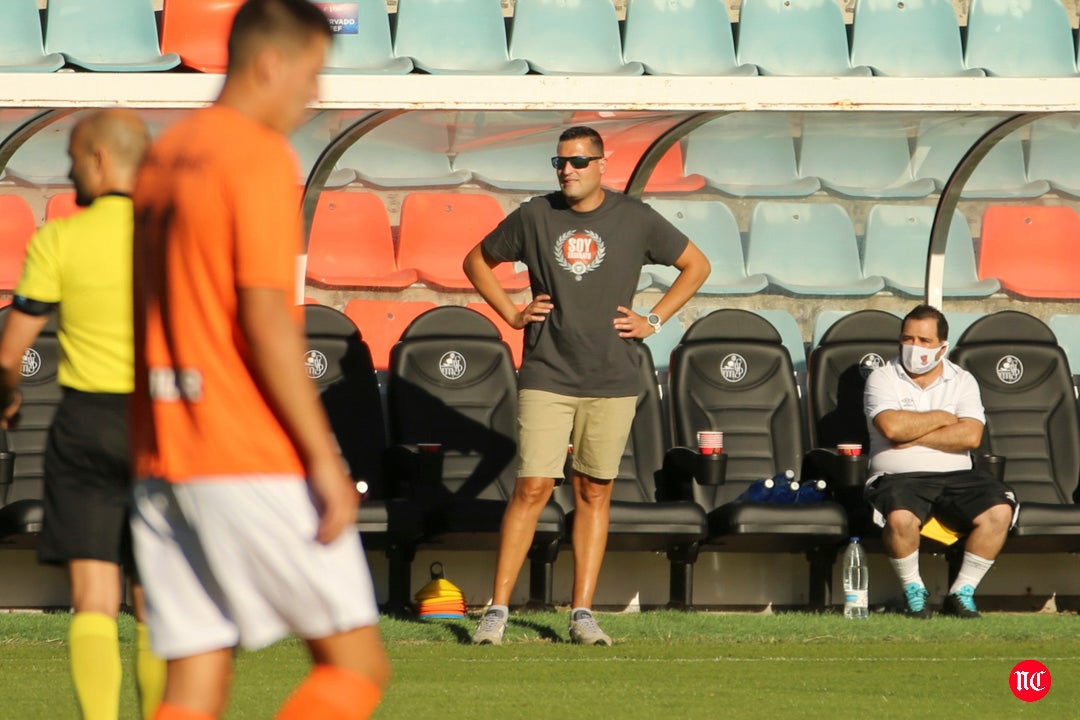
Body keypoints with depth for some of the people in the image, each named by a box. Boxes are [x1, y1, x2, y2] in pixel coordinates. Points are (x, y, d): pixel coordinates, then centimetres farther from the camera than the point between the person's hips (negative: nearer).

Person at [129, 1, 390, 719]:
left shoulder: (164, 155, 16)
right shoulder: (261, 156, -10)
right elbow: (266, 317, -18)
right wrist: (324, 458, -16)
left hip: (163, 460, 8)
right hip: (255, 464, -8)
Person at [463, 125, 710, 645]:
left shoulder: (635, 220, 3)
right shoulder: (534, 217, 3)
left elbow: (696, 265, 14)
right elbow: (477, 261, 18)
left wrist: (653, 321, 6)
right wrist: (511, 314, 6)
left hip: (611, 382, 1)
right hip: (546, 378, -1)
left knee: (595, 493, 3)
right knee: (532, 488, -8)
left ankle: (582, 613, 8)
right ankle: (497, 609, -4)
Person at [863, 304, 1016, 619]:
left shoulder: (962, 381, 11)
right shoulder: (882, 378, 6)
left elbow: (971, 436, -6)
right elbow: (891, 427, -15)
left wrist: (915, 436, -10)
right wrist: (942, 418, -3)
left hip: (956, 476, 3)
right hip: (899, 477, -3)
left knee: (999, 511, -25)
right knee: (900, 517, -37)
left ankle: (962, 593, -9)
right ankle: (914, 591, -10)